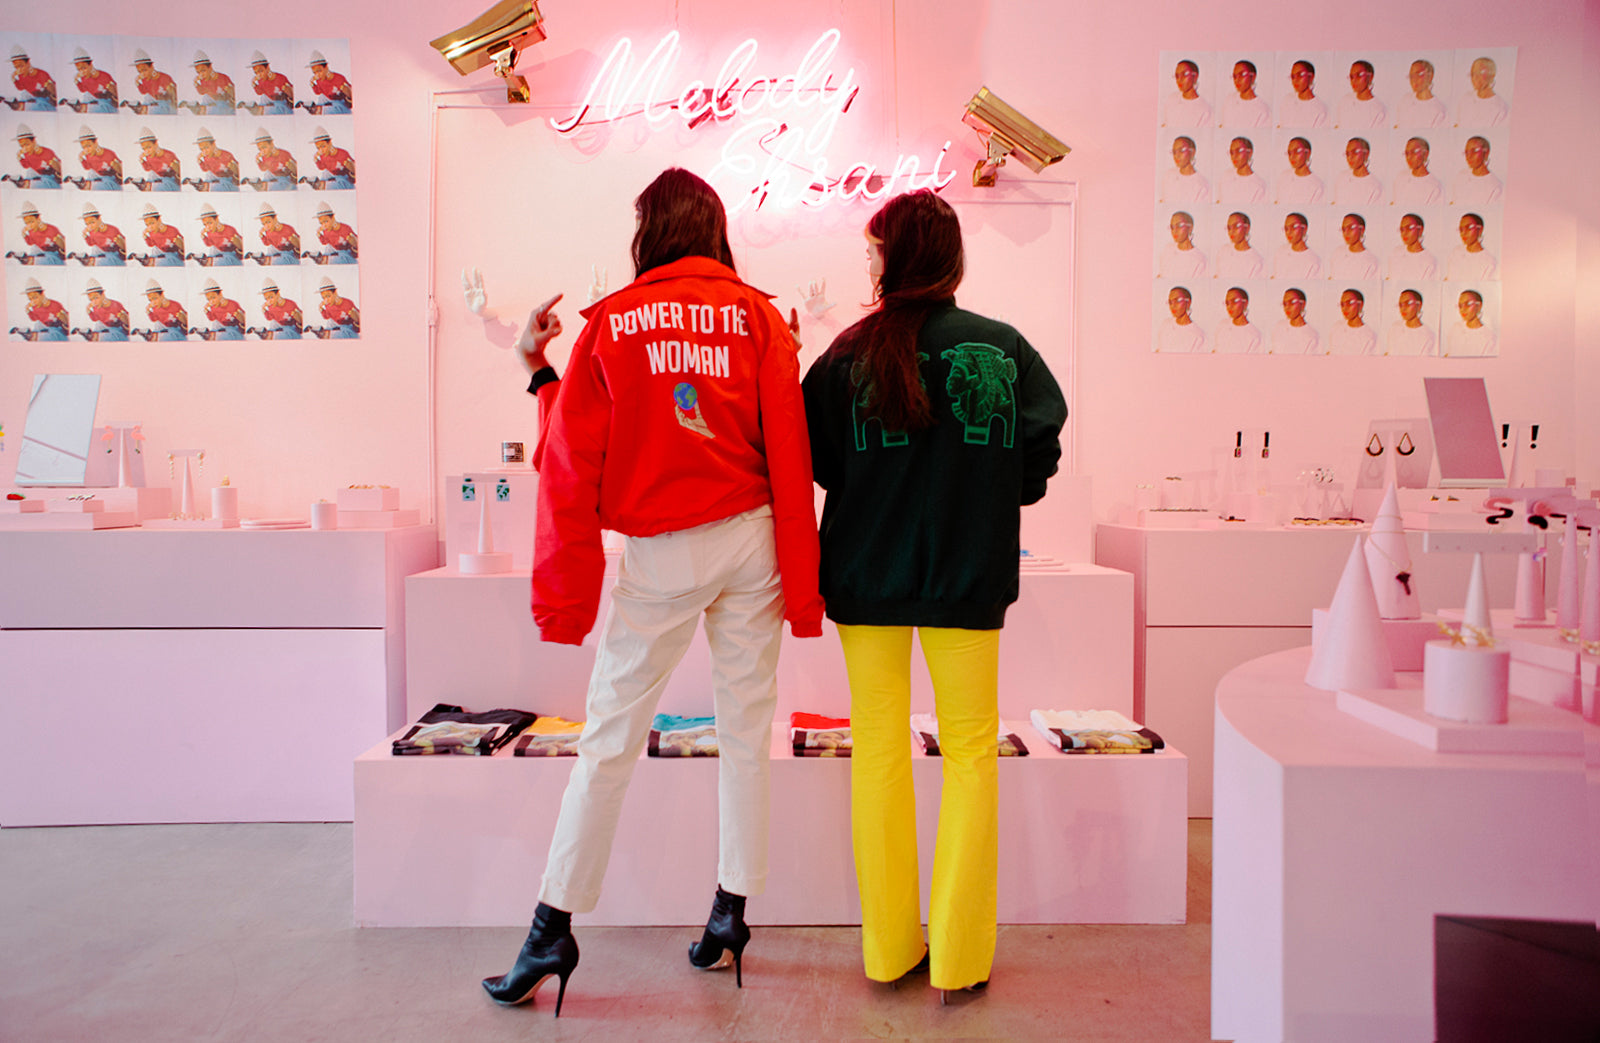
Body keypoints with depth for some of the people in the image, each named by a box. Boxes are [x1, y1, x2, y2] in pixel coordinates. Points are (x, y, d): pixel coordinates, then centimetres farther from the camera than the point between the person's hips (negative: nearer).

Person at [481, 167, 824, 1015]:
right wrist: (800, 585, 1)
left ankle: (554, 927, 12)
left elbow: (571, 468, -2)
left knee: (609, 738, 6)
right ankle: (731, 910, 21)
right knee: (745, 730, 11)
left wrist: (564, 598, 2)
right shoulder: (758, 316, 3)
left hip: (658, 553, -1)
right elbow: (789, 455, -3)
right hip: (749, 538, 2)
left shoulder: (609, 323, 2)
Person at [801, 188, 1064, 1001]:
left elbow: (819, 461, -3)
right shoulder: (1005, 347, -5)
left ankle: (891, 947, 21)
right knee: (971, 749, 12)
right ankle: (959, 956, 15)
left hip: (868, 575, 0)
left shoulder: (853, 351, -7)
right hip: (968, 576, 0)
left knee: (879, 745, 13)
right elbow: (1039, 453, -3)